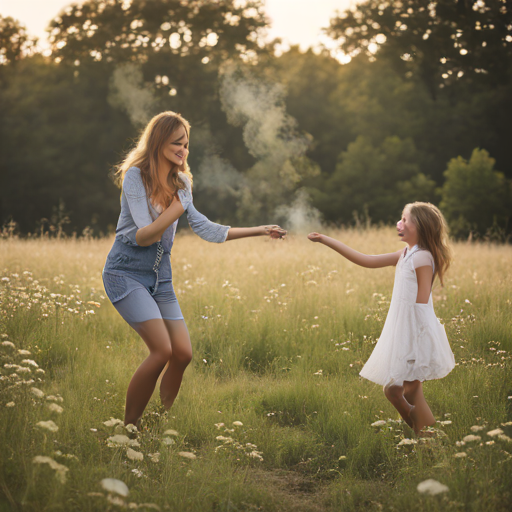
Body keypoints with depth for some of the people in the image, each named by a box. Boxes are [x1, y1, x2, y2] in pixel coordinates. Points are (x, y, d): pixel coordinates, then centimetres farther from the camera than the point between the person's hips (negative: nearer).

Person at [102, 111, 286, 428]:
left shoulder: (181, 182, 9)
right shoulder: (135, 176, -11)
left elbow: (204, 229, 10)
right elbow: (142, 237, -17)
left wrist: (260, 231, 8)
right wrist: (177, 208, -30)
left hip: (160, 277, 7)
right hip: (126, 273, -7)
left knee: (183, 353, -4)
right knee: (162, 349, -20)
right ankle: (129, 429, -7)